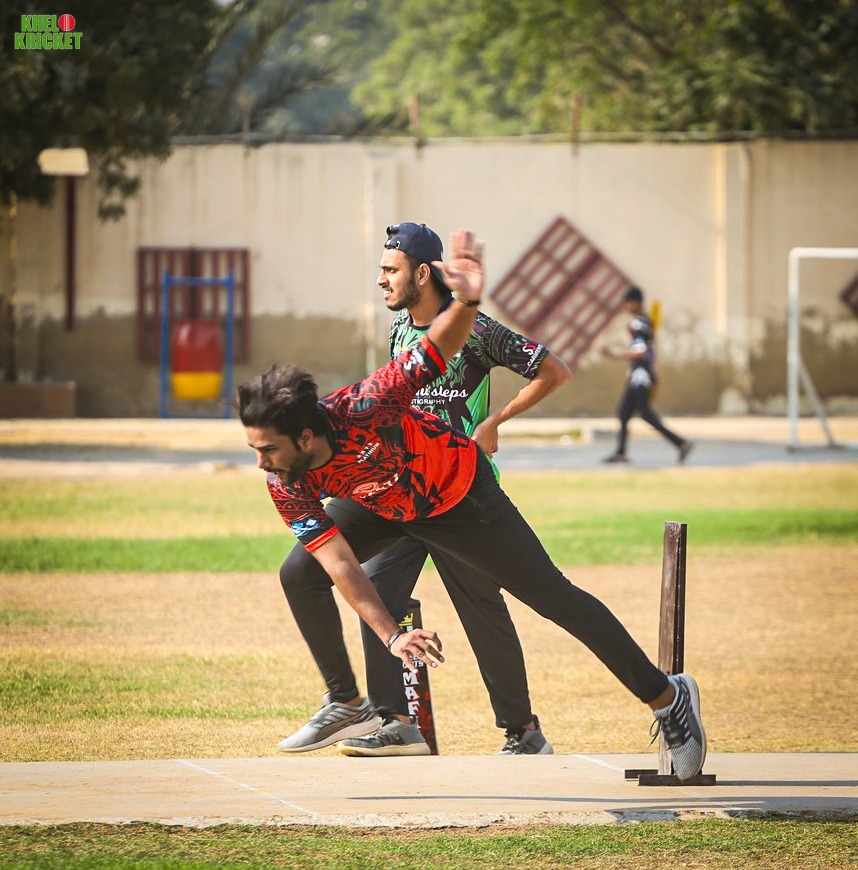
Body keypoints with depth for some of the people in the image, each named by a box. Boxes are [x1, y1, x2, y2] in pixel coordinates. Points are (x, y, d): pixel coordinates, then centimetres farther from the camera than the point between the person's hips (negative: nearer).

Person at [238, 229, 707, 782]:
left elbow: (439, 348, -37)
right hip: (382, 506, 5)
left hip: (459, 493, -5)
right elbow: (341, 565, -26)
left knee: (554, 598, -2)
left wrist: (467, 302, -59)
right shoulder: (286, 486, -26)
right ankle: (348, 706, 13)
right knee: (299, 575, -7)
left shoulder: (362, 410, -40)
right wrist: (391, 635, -37)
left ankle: (667, 696, 9)